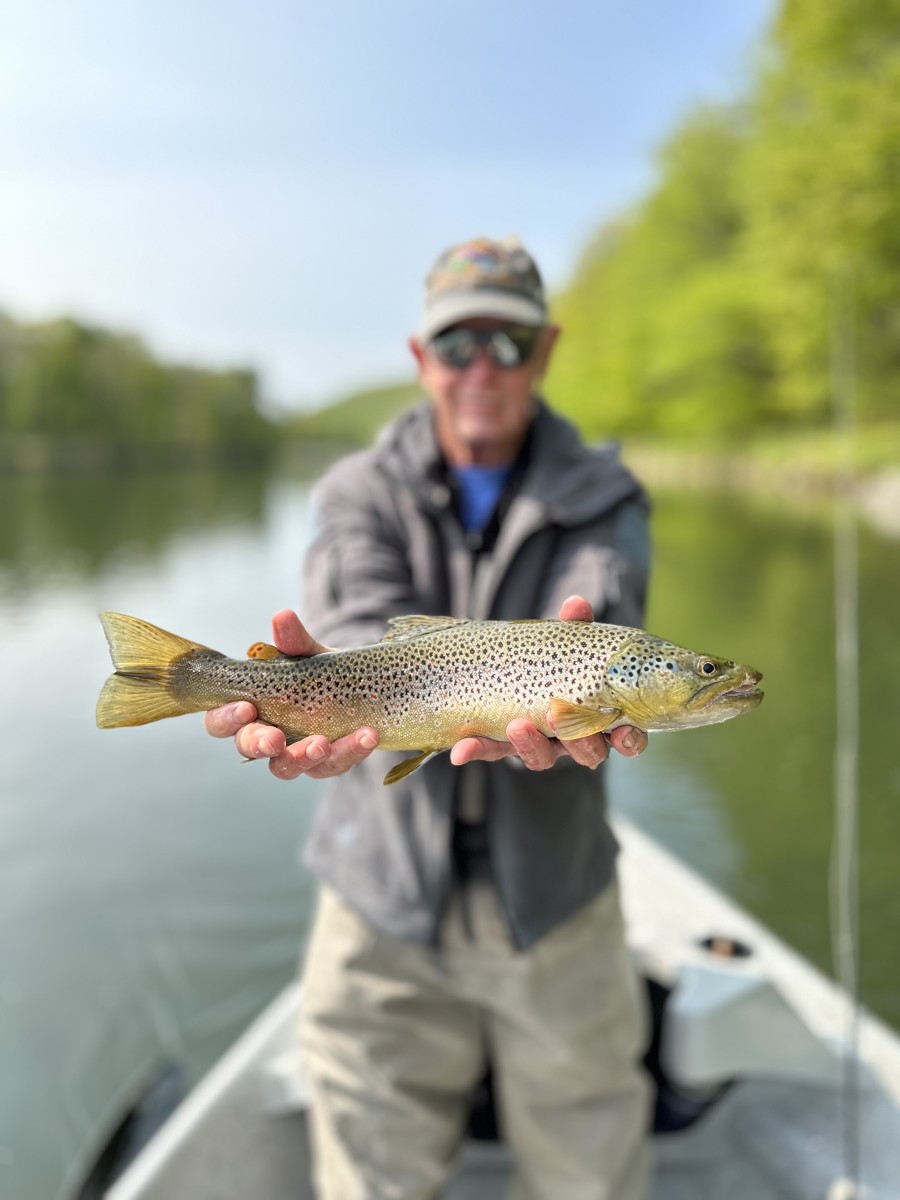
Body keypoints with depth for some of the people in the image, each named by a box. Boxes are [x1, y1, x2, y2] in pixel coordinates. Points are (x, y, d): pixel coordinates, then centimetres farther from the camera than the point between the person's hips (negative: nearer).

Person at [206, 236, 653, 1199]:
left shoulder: (600, 499, 1)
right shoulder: (362, 494, 2)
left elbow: (595, 618, -18)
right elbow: (364, 628, -16)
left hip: (556, 905, 1)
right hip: (384, 908, 0)